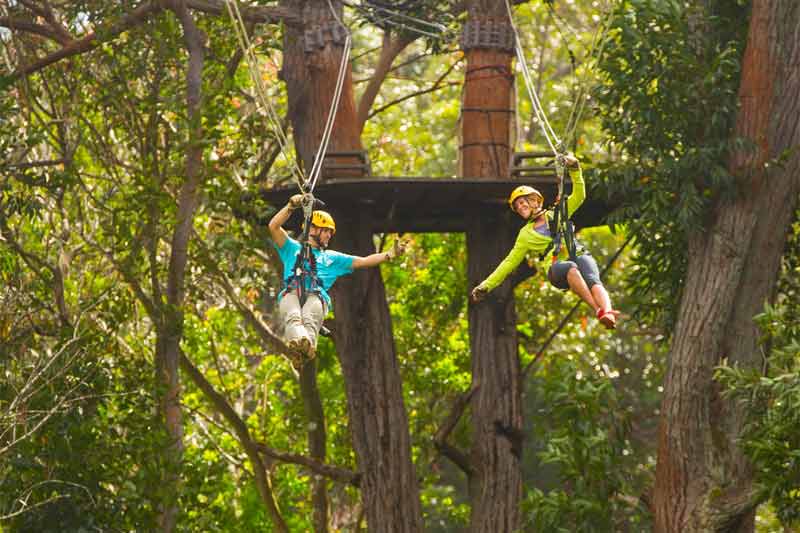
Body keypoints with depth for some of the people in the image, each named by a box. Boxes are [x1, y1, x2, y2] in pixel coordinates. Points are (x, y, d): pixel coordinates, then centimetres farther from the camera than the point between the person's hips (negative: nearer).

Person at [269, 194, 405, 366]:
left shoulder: (332, 258, 38)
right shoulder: (293, 248, 33)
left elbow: (364, 261, 33)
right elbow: (273, 227, 19)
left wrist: (391, 254, 23)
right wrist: (291, 206, 9)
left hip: (317, 296, 1)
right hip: (290, 293, -1)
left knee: (310, 318, -38)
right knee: (293, 316, -39)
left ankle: (308, 344, -69)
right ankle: (297, 341, -71)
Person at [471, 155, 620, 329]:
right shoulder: (525, 234, 28)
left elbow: (578, 196, 17)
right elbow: (510, 262, 28)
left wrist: (575, 170, 2)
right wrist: (487, 285, 23)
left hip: (579, 255, 1)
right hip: (556, 268, -1)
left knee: (593, 281, -34)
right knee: (571, 268, -39)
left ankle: (607, 312, -60)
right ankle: (598, 310, -55)